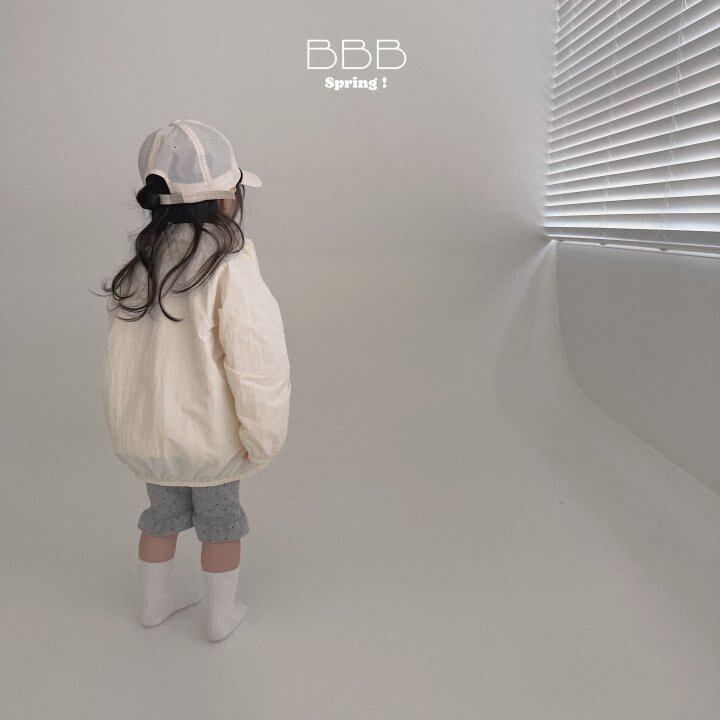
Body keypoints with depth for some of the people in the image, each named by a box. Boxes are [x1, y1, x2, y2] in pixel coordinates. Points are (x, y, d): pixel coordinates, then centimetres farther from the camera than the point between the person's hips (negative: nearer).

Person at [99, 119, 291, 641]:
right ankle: (221, 614, 38)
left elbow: (121, 354, 1)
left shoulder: (137, 265, -6)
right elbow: (257, 363, -26)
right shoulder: (230, 268, -24)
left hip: (140, 432, 5)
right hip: (209, 436, -4)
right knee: (220, 520, 21)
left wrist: (129, 420, 14)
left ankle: (157, 601, 48)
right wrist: (261, 439, -13)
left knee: (164, 513, 28)